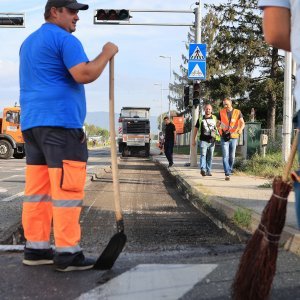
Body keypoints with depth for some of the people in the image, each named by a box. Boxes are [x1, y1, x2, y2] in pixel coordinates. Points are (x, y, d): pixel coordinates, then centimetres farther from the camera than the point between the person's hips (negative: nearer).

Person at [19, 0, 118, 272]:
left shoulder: (29, 42, 25)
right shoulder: (65, 39, -6)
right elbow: (83, 74, -18)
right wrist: (106, 54, -6)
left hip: (31, 123, 9)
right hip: (60, 122, -9)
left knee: (37, 188, 8)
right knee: (66, 188, -9)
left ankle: (35, 249, 11)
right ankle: (67, 253, -8)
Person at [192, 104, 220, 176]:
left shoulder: (214, 118, 10)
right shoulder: (200, 119, 7)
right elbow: (196, 129, 12)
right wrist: (193, 139, 9)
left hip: (212, 141, 2)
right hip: (203, 140, -2)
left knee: (210, 157, 7)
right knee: (203, 154, -17)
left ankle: (208, 171, 16)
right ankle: (203, 169, -28)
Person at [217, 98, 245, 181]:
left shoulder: (237, 112, 1)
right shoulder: (221, 112, 4)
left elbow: (242, 123, -7)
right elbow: (218, 123, 10)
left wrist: (240, 129, -28)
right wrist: (219, 127, -13)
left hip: (234, 137, 1)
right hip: (224, 137, -1)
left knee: (232, 156, 9)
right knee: (225, 156, -10)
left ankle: (230, 170, 29)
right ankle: (227, 174, -13)